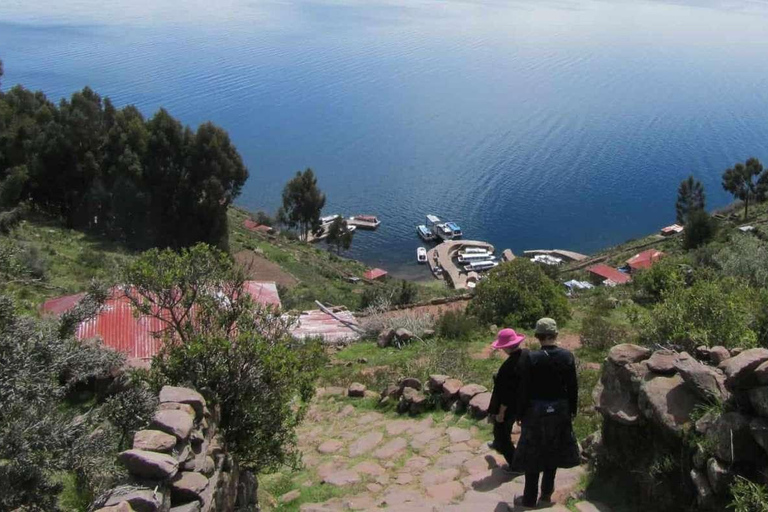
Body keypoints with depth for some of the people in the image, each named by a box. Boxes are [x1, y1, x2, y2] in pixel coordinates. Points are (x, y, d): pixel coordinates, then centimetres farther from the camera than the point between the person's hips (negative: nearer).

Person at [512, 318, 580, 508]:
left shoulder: (530, 357, -17)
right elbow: (573, 387, -1)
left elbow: (523, 389, -13)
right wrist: (572, 410, 12)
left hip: (536, 411, -3)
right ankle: (546, 494, 30)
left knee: (533, 455, 9)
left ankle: (529, 499, 19)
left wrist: (520, 413, -1)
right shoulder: (567, 356, -8)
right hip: (560, 411, 3)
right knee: (553, 451, 19)